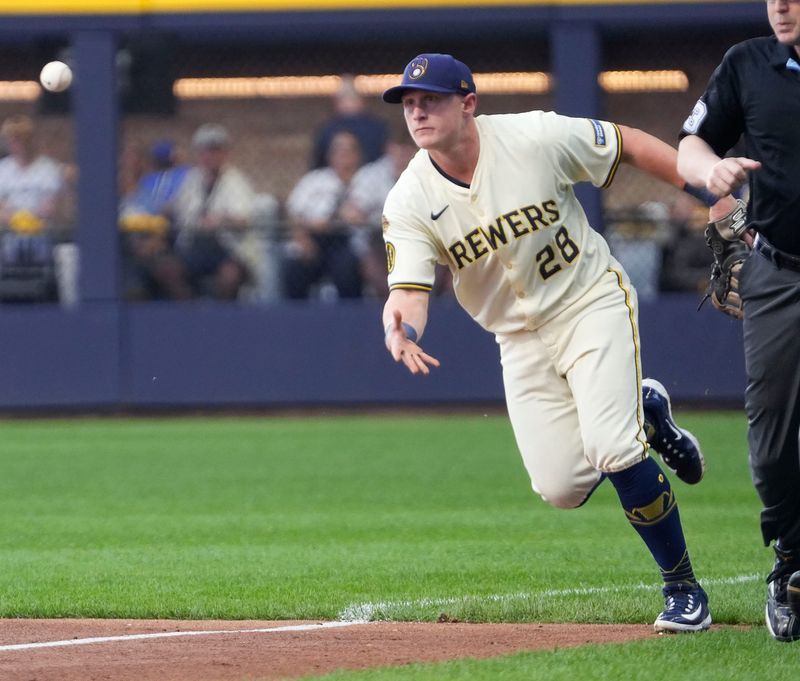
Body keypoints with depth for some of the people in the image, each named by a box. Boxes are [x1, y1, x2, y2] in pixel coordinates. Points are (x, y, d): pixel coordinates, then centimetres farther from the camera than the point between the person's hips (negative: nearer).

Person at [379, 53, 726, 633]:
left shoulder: (536, 139, -17)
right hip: (521, 338, 3)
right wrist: (402, 328, -43)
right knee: (561, 487, -5)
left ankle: (684, 586, -2)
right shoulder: (409, 201, -11)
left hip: (592, 302, -3)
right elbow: (409, 290, -18)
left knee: (612, 452, -21)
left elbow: (629, 145, -5)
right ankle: (643, 411, 27)